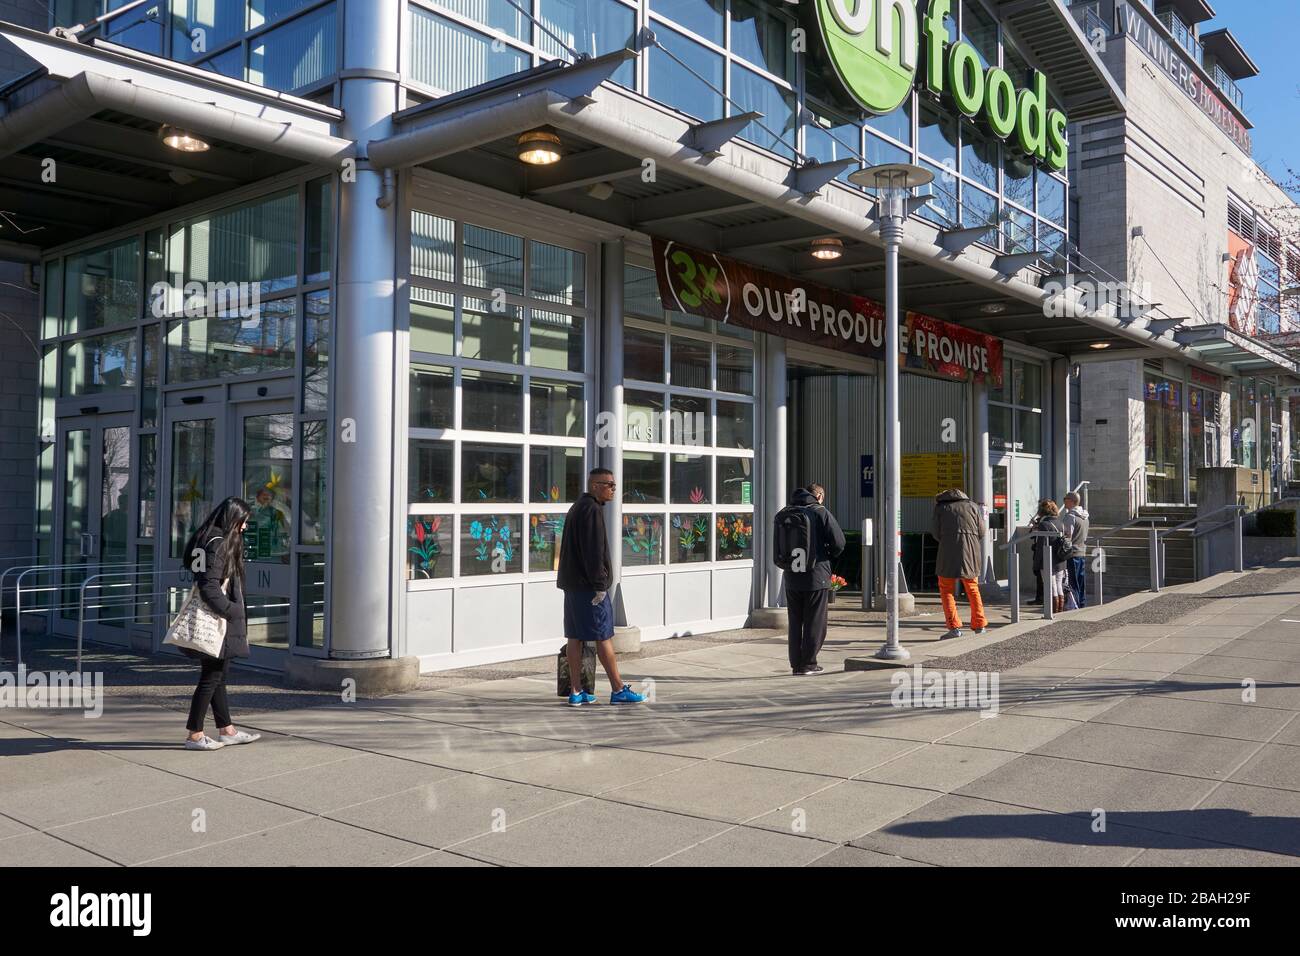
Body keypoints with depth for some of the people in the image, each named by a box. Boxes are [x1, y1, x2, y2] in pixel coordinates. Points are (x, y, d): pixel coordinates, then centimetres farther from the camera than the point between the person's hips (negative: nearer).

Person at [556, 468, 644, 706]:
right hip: (589, 586, -10)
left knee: (575, 637, 8)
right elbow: (594, 551, -20)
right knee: (603, 638, -3)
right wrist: (600, 585, -18)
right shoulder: (592, 510, -14)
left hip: (572, 584, 10)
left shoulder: (576, 508, 18)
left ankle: (576, 692, 11)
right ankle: (619, 690, 5)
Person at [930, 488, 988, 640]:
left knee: (946, 589, 5)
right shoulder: (973, 506, 18)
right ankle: (979, 626, 16)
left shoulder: (940, 508, 12)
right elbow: (982, 532, 11)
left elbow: (935, 532, 3)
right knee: (972, 589, 16)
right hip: (971, 551, 3)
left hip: (949, 550, -3)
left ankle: (954, 627, -5)